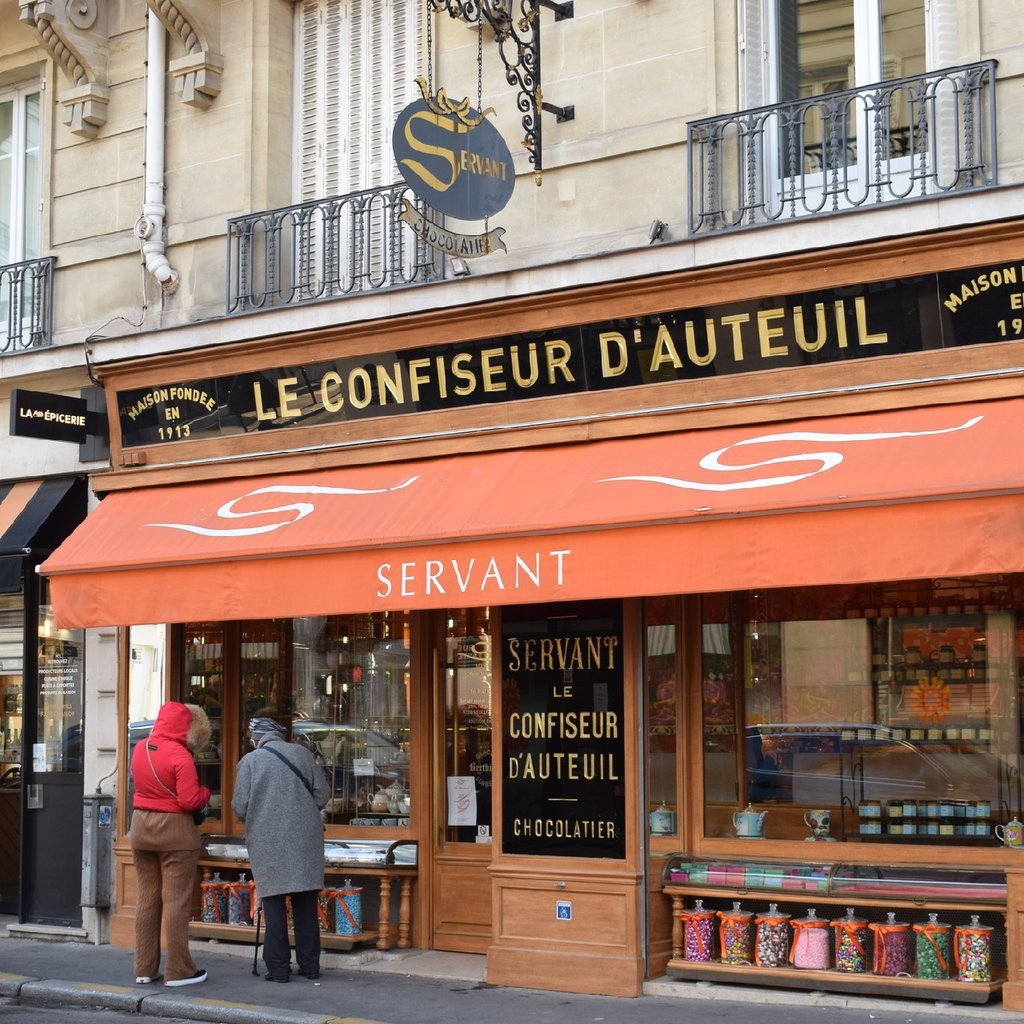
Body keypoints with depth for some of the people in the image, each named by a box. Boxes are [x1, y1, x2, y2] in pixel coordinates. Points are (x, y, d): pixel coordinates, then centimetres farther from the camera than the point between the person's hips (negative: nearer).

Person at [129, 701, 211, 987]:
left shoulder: (140, 749, 4)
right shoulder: (180, 757, -17)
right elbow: (189, 800, -19)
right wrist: (205, 792, -1)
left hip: (140, 825, 7)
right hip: (174, 830, -7)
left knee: (146, 897, 12)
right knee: (176, 900, -1)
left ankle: (145, 968, 17)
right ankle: (179, 971, 3)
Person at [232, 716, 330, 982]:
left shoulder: (249, 761, -1)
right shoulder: (301, 753, 4)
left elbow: (239, 806, -3)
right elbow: (322, 793, 4)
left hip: (267, 840, -2)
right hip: (304, 838, 2)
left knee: (274, 902, 3)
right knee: (305, 902, 8)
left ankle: (278, 967, 2)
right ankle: (310, 964, 11)